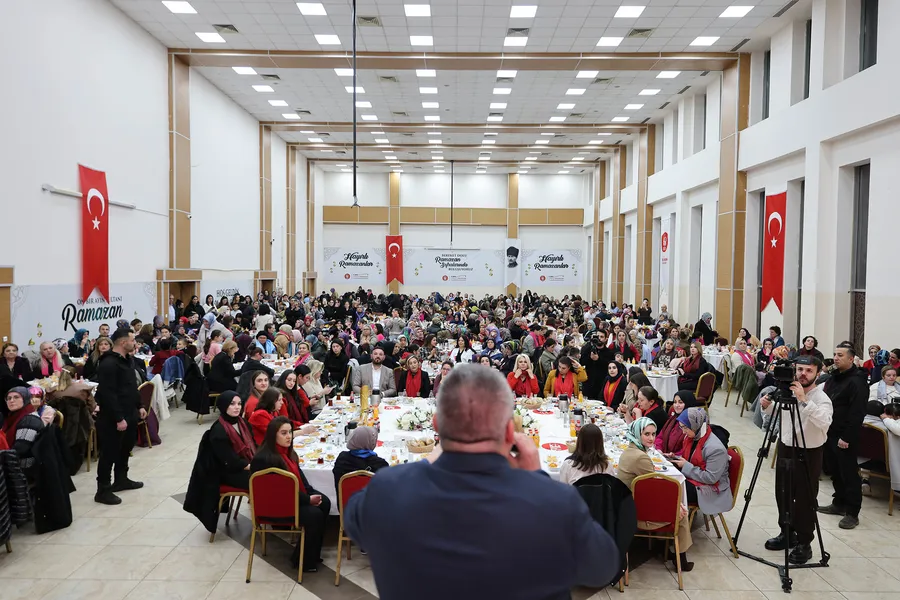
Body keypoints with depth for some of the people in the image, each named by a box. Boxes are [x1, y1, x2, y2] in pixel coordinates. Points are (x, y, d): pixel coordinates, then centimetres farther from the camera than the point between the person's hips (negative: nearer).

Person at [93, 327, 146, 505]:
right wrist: (118, 418, -25)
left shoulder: (127, 360, 11)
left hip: (129, 414, 10)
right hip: (113, 419, -10)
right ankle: (103, 490, 7)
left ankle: (121, 479, 35)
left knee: (125, 449, 20)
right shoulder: (108, 364, -21)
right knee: (110, 453, -2)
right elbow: (108, 394, -25)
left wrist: (139, 406, 19)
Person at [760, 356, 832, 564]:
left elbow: (824, 422, -38)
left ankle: (804, 543, 18)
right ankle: (787, 533, 34)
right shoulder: (787, 390, -3)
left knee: (805, 500, 3)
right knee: (782, 494, 16)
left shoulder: (822, 398, -19)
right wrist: (767, 406, -9)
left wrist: (804, 400, -45)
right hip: (785, 447, 6)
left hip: (809, 453, -6)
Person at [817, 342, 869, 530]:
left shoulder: (856, 381, -16)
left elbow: (857, 413, -21)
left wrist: (847, 437, -21)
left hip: (845, 438, -9)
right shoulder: (833, 377, 13)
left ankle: (852, 513, 4)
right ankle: (839, 503, 29)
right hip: (829, 433, 9)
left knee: (849, 474, -2)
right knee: (834, 471, 17)